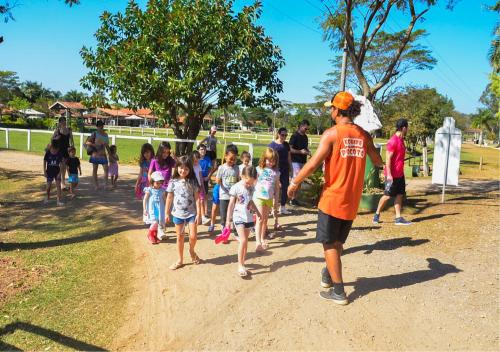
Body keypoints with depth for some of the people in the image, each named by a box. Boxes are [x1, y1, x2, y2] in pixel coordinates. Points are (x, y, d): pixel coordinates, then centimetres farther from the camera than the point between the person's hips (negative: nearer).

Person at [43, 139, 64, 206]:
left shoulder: (59, 154, -7)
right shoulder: (48, 153, -9)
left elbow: (61, 164, -3)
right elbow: (45, 162, -2)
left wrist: (60, 173, -8)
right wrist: (44, 172, -4)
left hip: (57, 171, 1)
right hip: (49, 171, 0)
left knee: (58, 185, -5)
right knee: (49, 186, 2)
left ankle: (59, 200, -3)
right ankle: (47, 197, 31)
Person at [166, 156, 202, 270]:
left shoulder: (193, 182, -4)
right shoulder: (173, 182, -3)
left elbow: (197, 198, -3)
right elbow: (169, 198, 4)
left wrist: (198, 213, -7)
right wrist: (167, 213, 6)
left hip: (191, 213, -1)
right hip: (178, 214, 1)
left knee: (193, 236, -3)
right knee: (180, 237, 10)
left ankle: (191, 251, 30)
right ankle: (180, 260, 23)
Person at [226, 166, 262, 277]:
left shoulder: (251, 188, 3)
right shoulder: (236, 188, -13)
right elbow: (231, 204, -8)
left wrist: (257, 211, 27)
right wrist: (228, 219, -6)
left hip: (248, 217, 6)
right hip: (238, 217, -6)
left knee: (245, 241, 10)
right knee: (243, 240, -14)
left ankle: (242, 263, 20)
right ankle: (240, 266, -8)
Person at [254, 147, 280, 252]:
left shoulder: (276, 172, 5)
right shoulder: (259, 169, -4)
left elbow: (277, 187, 10)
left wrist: (276, 200, 9)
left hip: (269, 199, 4)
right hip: (259, 197, -3)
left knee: (265, 219, 14)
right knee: (260, 219, -8)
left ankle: (262, 239, 27)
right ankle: (258, 242, -10)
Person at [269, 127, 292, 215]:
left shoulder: (286, 144, 11)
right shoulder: (272, 144, -5)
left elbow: (289, 157, 15)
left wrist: (290, 168, 12)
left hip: (285, 169, 5)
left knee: (285, 187, 7)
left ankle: (283, 207, 17)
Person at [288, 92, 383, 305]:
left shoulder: (332, 133, -12)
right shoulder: (363, 135, 3)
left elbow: (314, 163, -17)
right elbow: (377, 162, 15)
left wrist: (295, 182, -6)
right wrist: (380, 163, 39)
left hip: (332, 199, -5)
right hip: (352, 200, 6)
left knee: (329, 243, 5)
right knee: (338, 241, 21)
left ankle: (338, 292, 8)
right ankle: (328, 275, 37)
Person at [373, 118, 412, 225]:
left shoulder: (401, 140, 12)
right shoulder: (393, 141, -17)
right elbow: (388, 158, -20)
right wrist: (389, 174, -23)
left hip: (400, 174, 9)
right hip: (392, 174, -9)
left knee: (400, 195, 7)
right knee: (387, 195, -1)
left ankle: (398, 218, 9)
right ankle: (377, 214, 15)